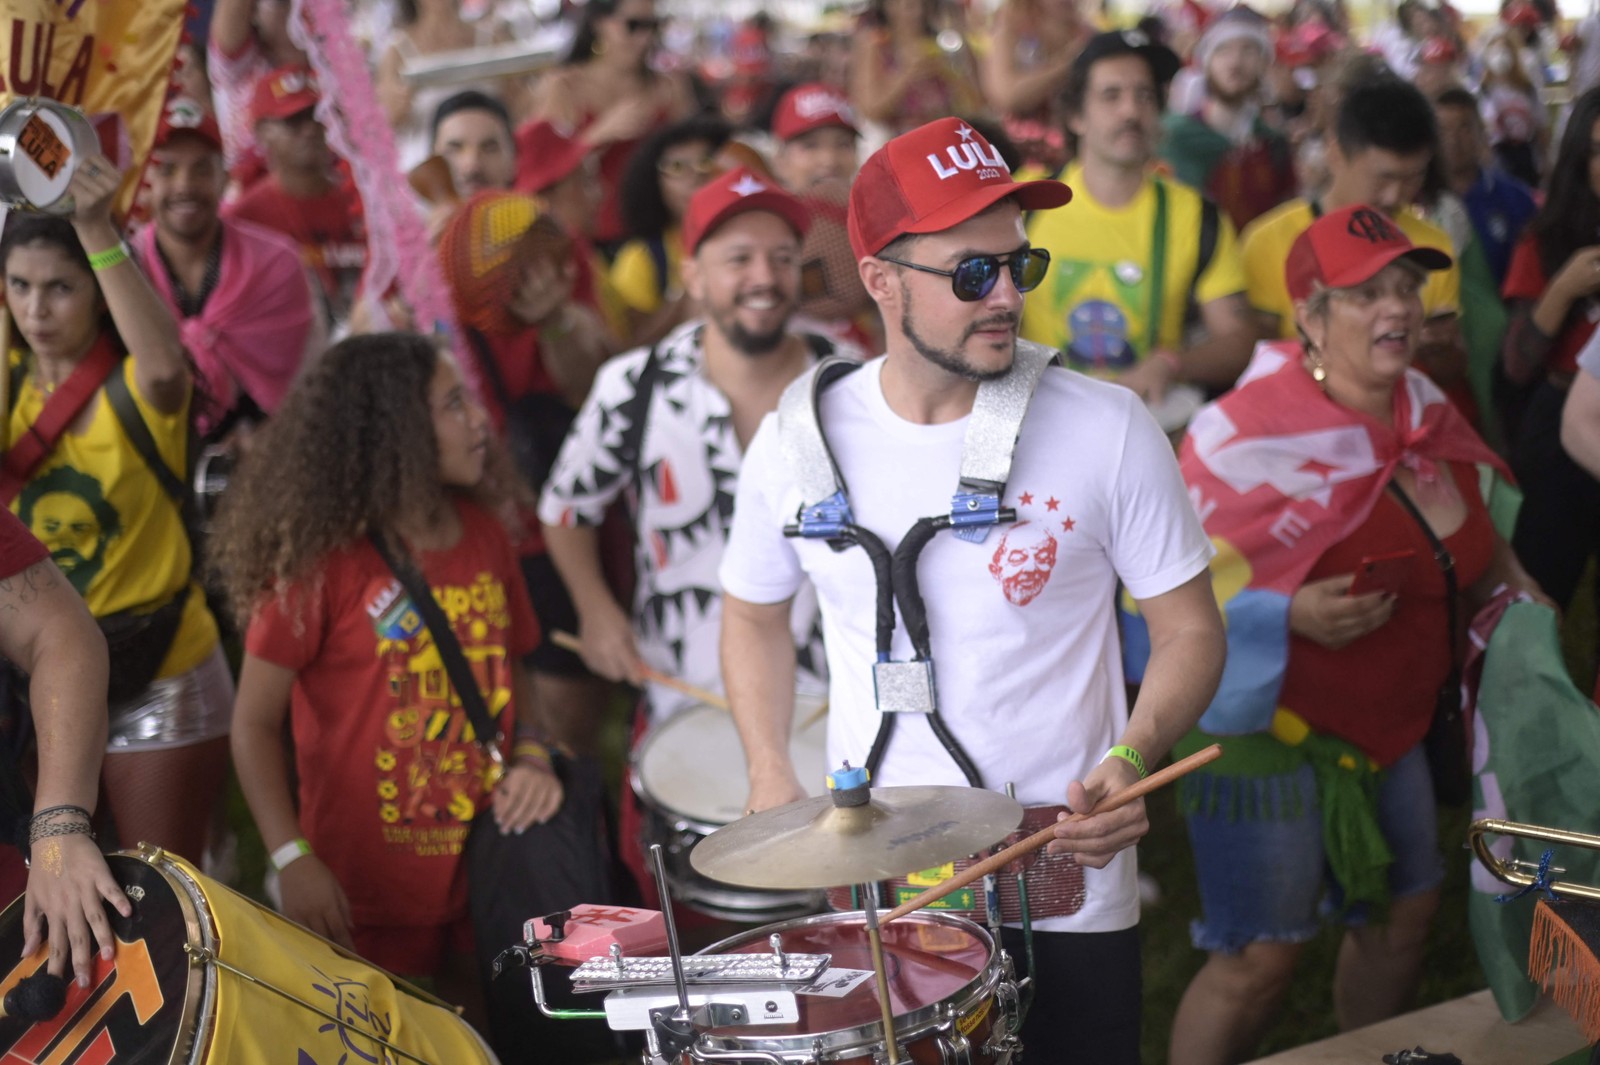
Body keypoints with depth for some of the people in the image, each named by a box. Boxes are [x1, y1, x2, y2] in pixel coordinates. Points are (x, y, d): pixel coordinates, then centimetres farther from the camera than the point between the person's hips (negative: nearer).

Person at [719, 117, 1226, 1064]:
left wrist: (1134, 756, -20)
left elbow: (1191, 630, -2)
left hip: (1067, 892, -1)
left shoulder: (1106, 430, -10)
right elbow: (755, 615, 13)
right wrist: (772, 777, 0)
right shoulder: (799, 441, -3)